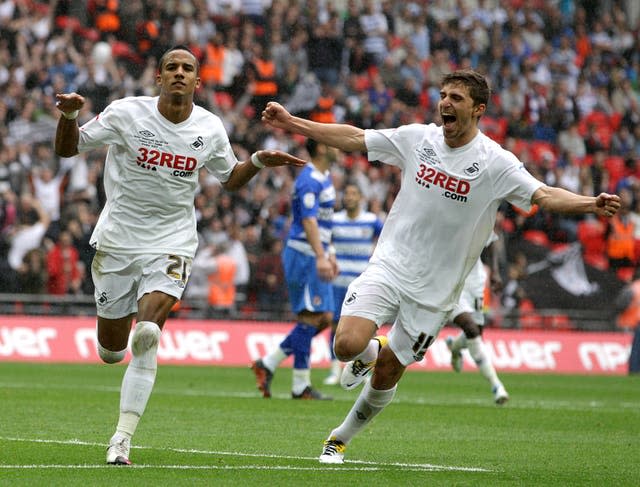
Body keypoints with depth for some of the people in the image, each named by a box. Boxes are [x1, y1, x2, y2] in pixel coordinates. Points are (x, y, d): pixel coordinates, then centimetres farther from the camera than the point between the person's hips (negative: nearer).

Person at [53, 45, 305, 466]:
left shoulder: (211, 129, -2)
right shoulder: (126, 114, -8)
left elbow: (230, 178, 16)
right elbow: (68, 149, -1)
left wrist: (259, 162, -3)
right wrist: (69, 116, -21)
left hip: (171, 243, 0)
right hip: (118, 238, 0)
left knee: (147, 338, -20)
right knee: (112, 349, 6)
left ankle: (123, 438, -13)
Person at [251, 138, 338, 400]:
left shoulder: (324, 177, 16)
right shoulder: (309, 180, -16)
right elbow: (308, 221, -26)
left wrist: (329, 254, 26)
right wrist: (320, 257, -34)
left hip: (315, 256, 10)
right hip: (304, 256, -10)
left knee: (324, 318, 8)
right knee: (310, 318, -8)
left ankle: (268, 364, 11)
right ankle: (301, 386, -3)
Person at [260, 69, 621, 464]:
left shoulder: (496, 162, -10)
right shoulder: (417, 138, 0)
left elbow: (543, 195, -20)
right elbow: (353, 139, 8)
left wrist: (590, 204, -39)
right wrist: (291, 123, 6)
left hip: (435, 291, -1)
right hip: (389, 267, 1)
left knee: (387, 373, 5)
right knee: (348, 344, -20)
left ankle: (342, 438, 31)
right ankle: (368, 352, 18)